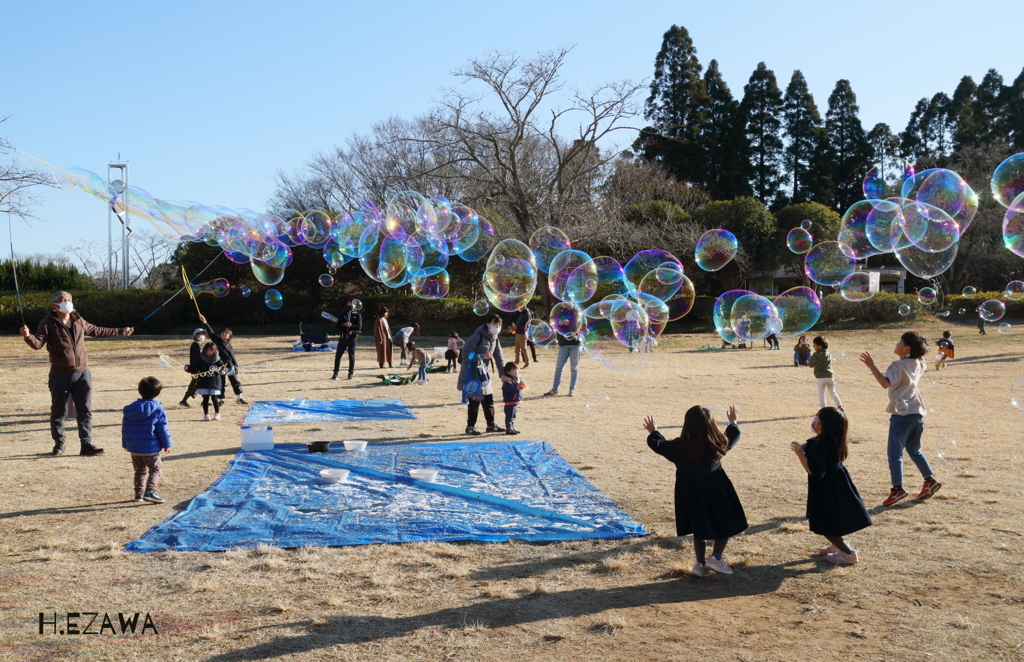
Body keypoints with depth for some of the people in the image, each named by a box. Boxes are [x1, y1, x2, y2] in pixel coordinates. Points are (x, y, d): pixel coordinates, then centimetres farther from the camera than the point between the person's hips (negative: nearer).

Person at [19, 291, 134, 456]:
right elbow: (37, 343, -15)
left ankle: (87, 444, 7)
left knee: (85, 410, 3)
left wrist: (120, 331, 32)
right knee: (58, 411, 7)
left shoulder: (79, 321, 10)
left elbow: (97, 331, 25)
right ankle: (59, 443, 22)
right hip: (60, 375, -4)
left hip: (82, 373, 4)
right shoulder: (48, 323, -5)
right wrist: (28, 336, -38)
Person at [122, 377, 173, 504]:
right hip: (151, 449, -5)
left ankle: (139, 494, 20)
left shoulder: (129, 410, 5)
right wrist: (167, 444, 1)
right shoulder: (158, 410, -11)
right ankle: (150, 491, -15)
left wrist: (125, 444, 23)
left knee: (140, 471, 18)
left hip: (134, 449, 5)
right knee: (155, 470, 1)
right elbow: (163, 429, -9)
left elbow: (125, 429, 12)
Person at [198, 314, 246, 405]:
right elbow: (210, 331, -7)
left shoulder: (229, 345, 2)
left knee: (235, 381, 7)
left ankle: (239, 398, 19)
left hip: (229, 366, 1)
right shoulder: (216, 340, 0)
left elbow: (232, 356, 4)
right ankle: (221, 399, 15)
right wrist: (204, 322, -15)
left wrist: (236, 367, 0)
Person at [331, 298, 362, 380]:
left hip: (352, 337, -2)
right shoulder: (343, 314, 11)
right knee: (338, 355, 1)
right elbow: (337, 325, 5)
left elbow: (359, 327, -5)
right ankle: (335, 373, 7)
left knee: (351, 356, 3)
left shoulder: (357, 315, 4)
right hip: (343, 337, 2)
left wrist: (351, 325, -20)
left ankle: (351, 373, 10)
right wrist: (343, 324, -14)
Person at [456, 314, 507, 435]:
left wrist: (502, 373, -4)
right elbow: (465, 354, -20)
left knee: (488, 399, 11)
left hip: (483, 372, 8)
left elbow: (499, 357, 6)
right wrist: (482, 356, -25)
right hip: (472, 372, -8)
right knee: (475, 400, -6)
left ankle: (491, 425, 23)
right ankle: (470, 426, 5)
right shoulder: (477, 336, -16)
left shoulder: (494, 339, 9)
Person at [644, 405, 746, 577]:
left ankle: (700, 563, 20)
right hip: (716, 493, -2)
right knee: (728, 523, 15)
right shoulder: (719, 444, -15)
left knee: (699, 530, 19)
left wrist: (653, 432, 23)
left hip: (691, 496, 2)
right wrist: (733, 423, 27)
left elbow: (659, 445, 3)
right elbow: (733, 437, 7)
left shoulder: (679, 447, -15)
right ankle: (716, 557, 6)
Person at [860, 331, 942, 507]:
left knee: (894, 452, -6)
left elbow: (885, 383, -30)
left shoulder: (898, 366, -12)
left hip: (901, 415, -8)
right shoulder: (918, 365, 10)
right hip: (917, 415, 8)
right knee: (915, 450, 23)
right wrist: (920, 347, 37)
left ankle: (897, 488, -13)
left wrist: (871, 366, -35)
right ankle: (930, 480, 20)